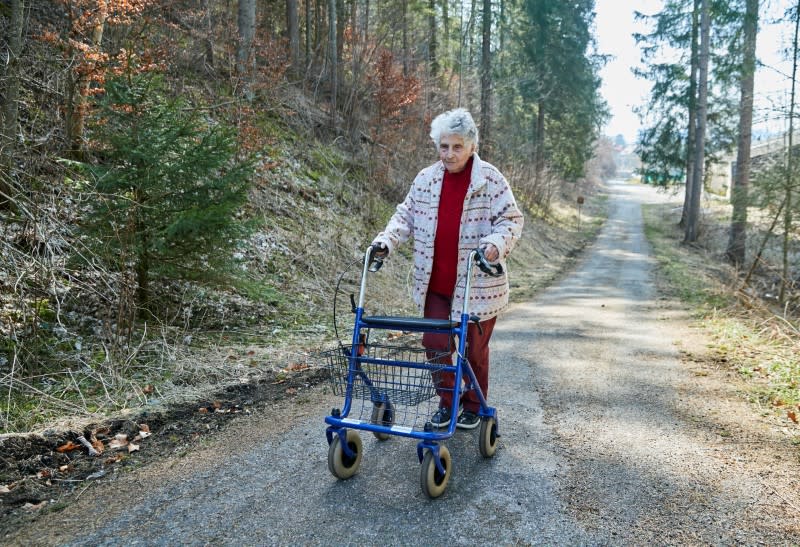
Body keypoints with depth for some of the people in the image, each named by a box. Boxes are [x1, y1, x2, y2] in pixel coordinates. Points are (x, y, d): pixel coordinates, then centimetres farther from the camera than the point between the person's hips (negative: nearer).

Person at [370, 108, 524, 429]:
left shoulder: (490, 179, -7)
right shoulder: (426, 179, 5)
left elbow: (511, 220, -8)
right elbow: (406, 215, 12)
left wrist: (495, 244, -27)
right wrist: (386, 241, -5)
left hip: (477, 284, -3)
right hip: (435, 284, 4)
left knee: (474, 348, 10)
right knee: (435, 344, 6)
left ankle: (474, 406, 32)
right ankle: (447, 402, 29)